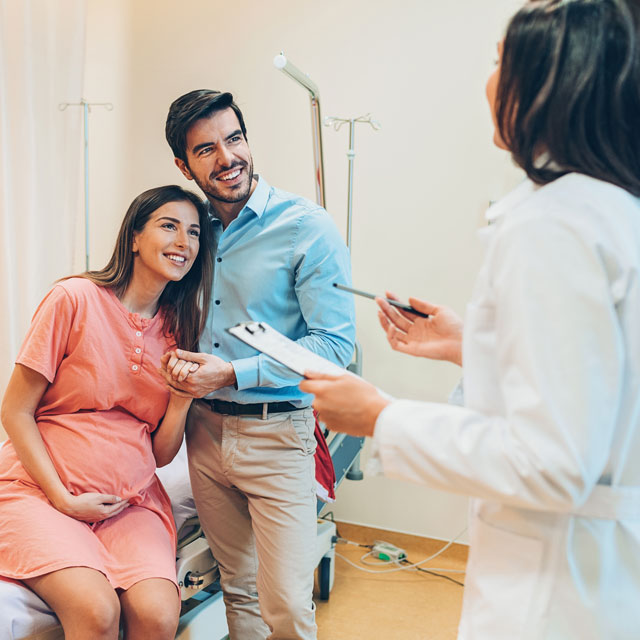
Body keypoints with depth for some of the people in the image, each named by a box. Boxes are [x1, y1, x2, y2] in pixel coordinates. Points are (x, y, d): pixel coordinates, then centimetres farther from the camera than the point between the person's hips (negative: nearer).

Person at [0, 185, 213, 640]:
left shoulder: (178, 329, 7)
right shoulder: (75, 299, -8)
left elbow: (161, 454, 8)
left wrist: (182, 399, -11)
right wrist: (63, 499, -11)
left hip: (132, 498, 4)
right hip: (41, 489, -4)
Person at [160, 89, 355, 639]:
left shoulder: (307, 227, -11)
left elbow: (336, 343, -14)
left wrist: (233, 374, -18)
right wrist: (179, 363, -2)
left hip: (277, 434, -5)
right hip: (206, 429, 5)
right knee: (238, 588, 17)